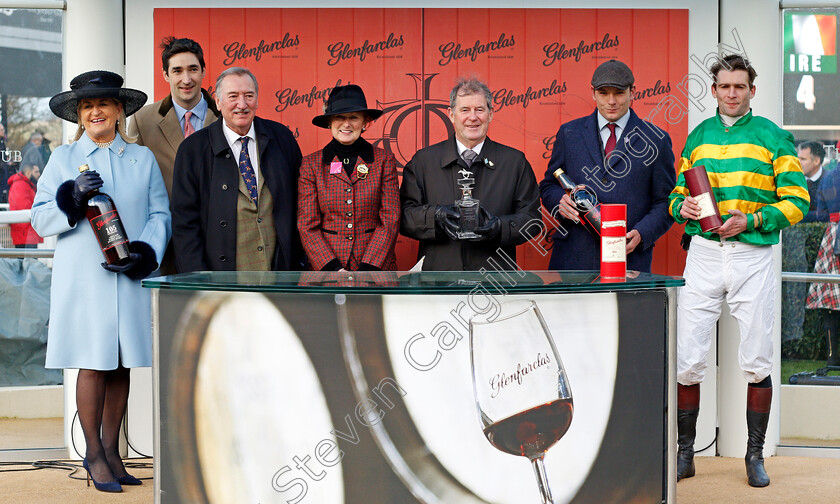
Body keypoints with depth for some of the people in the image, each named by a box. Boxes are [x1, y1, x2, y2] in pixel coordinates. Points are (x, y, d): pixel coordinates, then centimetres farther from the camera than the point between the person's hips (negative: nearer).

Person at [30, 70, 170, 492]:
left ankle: (111, 449, 17)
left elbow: (160, 214, 7)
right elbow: (40, 218, 4)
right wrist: (72, 197, -14)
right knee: (93, 364, -3)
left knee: (122, 365, 5)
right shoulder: (63, 158, 8)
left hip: (130, 278, 2)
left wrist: (144, 253, -9)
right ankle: (94, 453, 8)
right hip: (82, 278, -2)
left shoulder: (143, 158, 12)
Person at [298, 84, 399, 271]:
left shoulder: (384, 161, 1)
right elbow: (307, 225, 0)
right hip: (325, 266, 0)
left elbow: (390, 221, -2)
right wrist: (333, 268, -11)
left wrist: (368, 269, -11)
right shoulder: (311, 164, 2)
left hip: (377, 266, 0)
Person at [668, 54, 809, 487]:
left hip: (753, 256, -2)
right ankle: (684, 453, 10)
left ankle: (755, 455, 14)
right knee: (687, 359, -2)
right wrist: (683, 207, -3)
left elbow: (796, 202, -1)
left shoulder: (773, 138, 3)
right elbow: (677, 194, 20)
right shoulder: (697, 138, 13)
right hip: (703, 254, 2)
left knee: (756, 361, 1)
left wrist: (750, 220, -13)